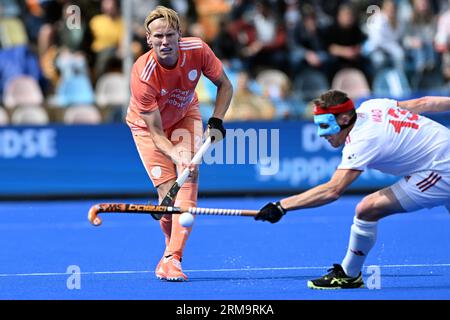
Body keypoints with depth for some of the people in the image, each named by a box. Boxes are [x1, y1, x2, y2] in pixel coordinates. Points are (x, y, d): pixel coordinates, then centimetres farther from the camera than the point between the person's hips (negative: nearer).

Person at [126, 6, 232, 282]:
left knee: (189, 178, -19)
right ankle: (173, 245, 13)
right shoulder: (142, 75, -36)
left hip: (186, 116, 3)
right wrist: (176, 155, -50)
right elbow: (156, 133, -32)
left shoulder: (198, 50, -28)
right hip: (147, 125, -2)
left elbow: (225, 85, -8)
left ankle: (171, 258, -22)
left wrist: (216, 122, -20)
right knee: (168, 191, -15)